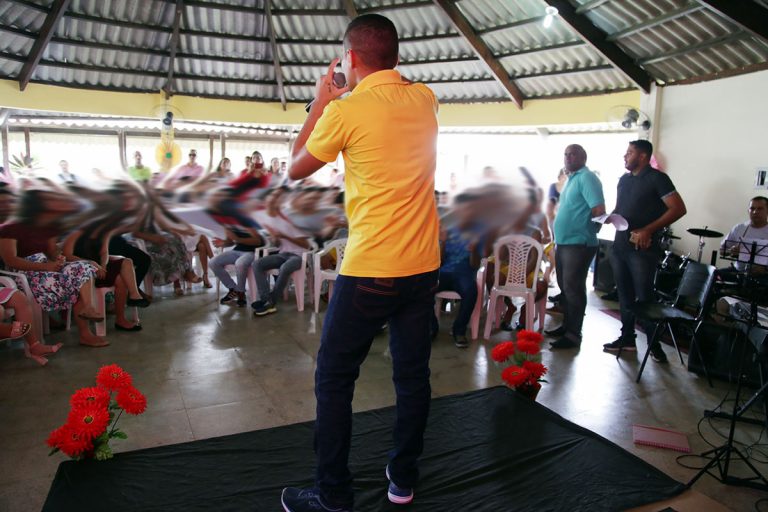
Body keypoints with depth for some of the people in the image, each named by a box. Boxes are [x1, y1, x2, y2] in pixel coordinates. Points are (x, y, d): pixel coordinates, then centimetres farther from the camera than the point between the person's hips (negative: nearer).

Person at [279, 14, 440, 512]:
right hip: (424, 266, 6)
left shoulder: (344, 111, -10)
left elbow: (296, 169, 6)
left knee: (334, 380, 8)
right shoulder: (425, 99, 6)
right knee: (413, 373, 15)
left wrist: (320, 103, 14)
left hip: (369, 270, -6)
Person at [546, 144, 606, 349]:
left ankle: (573, 335, 2)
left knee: (573, 289, -5)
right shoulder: (572, 179, 18)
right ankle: (566, 326, 27)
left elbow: (599, 211, -20)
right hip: (563, 243, 10)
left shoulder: (587, 178, -12)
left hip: (578, 244, -10)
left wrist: (587, 232, -9)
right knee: (564, 287, 16)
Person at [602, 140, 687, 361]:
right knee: (625, 294, 12)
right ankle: (627, 338, 21)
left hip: (643, 248, -7)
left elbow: (678, 208, -13)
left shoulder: (657, 178, -6)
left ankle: (654, 344, 9)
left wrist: (648, 230, -19)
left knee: (644, 297, -3)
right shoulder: (624, 180, 15)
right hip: (620, 245, 7)